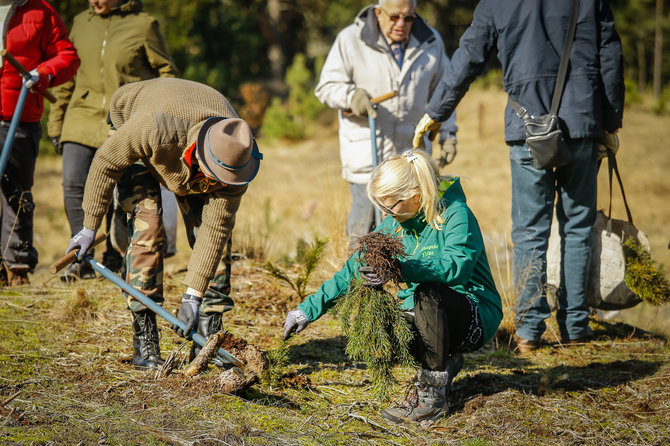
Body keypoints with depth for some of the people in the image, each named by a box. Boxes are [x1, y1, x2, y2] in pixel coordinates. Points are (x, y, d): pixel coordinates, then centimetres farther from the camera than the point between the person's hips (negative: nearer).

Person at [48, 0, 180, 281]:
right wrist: (56, 123, 17)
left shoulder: (143, 25, 0)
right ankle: (82, 259, -4)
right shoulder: (81, 23, 13)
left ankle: (114, 257, 17)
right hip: (83, 118, 3)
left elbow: (166, 72, 4)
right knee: (73, 184, -10)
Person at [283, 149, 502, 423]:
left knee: (428, 293, -36)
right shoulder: (394, 225, 3)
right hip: (424, 317, 6)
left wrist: (401, 269, -46)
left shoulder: (455, 214, -17)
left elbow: (459, 265, -35)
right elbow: (353, 271, 6)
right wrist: (309, 309, -1)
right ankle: (444, 363, 2)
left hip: (475, 317, -6)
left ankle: (432, 396, -27)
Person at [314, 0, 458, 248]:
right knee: (365, 216, -6)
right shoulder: (351, 40, -3)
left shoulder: (431, 43, 7)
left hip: (412, 152, 3)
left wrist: (447, 134, 8)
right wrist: (351, 96, -20)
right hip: (366, 151, -3)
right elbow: (326, 87, 1)